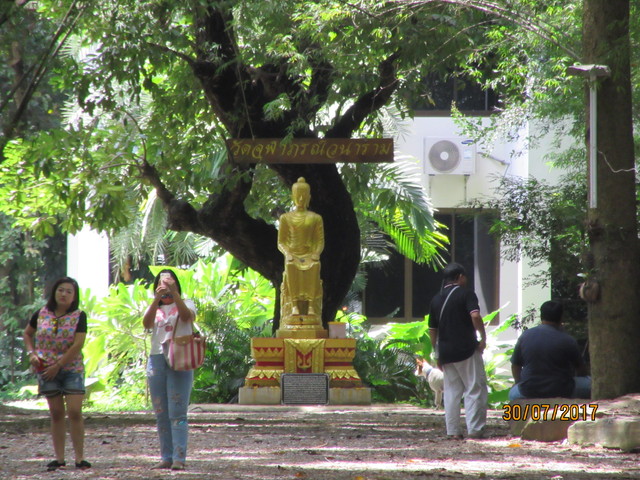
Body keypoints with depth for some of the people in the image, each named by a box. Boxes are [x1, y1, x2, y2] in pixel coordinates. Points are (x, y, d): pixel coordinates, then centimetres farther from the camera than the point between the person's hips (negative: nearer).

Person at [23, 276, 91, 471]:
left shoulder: (79, 316, -4)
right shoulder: (42, 314, 4)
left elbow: (78, 345, -12)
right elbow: (27, 334, 18)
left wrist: (58, 365, -14)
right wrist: (31, 353, 0)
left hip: (71, 369, -2)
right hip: (47, 371, 2)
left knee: (75, 412, -9)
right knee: (56, 413, 5)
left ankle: (79, 458, -6)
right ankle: (59, 458, 8)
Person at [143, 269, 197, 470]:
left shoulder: (185, 304, 9)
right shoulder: (154, 308, 17)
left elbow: (187, 316, -15)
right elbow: (146, 323, -5)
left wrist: (173, 293, -22)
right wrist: (157, 299, -18)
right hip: (157, 359, 4)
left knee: (177, 412, -11)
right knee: (161, 414, 4)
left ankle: (179, 458, -15)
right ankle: (166, 457, 7)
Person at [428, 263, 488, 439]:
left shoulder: (436, 299, 13)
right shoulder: (465, 294, -4)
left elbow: (432, 330, 15)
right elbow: (475, 316, -21)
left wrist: (438, 355, 21)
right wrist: (483, 337, -10)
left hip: (446, 352, 6)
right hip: (467, 349, -5)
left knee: (451, 391, 10)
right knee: (475, 389, -1)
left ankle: (453, 431, 7)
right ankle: (475, 429, -7)